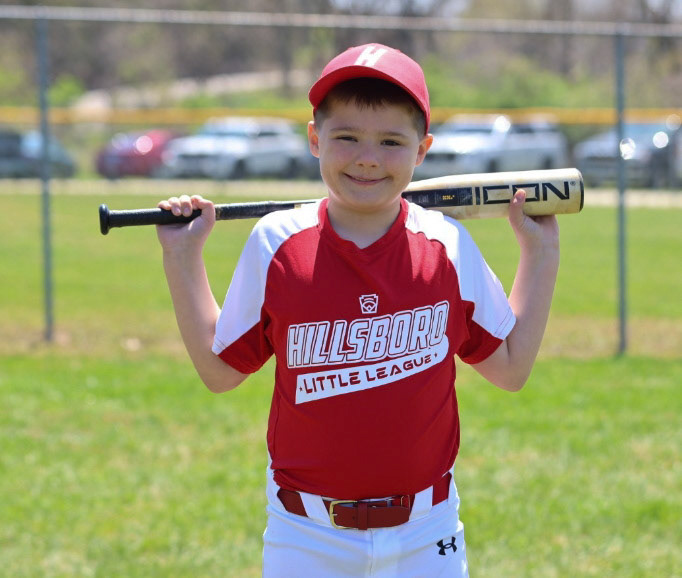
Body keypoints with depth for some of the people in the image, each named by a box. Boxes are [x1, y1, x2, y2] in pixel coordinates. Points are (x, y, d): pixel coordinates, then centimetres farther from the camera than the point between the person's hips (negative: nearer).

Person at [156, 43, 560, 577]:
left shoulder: (449, 247, -3)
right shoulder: (276, 245, -5)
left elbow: (511, 368, 6)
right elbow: (220, 370, 4)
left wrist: (540, 254, 4)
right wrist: (183, 260, 0)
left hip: (426, 534, 1)